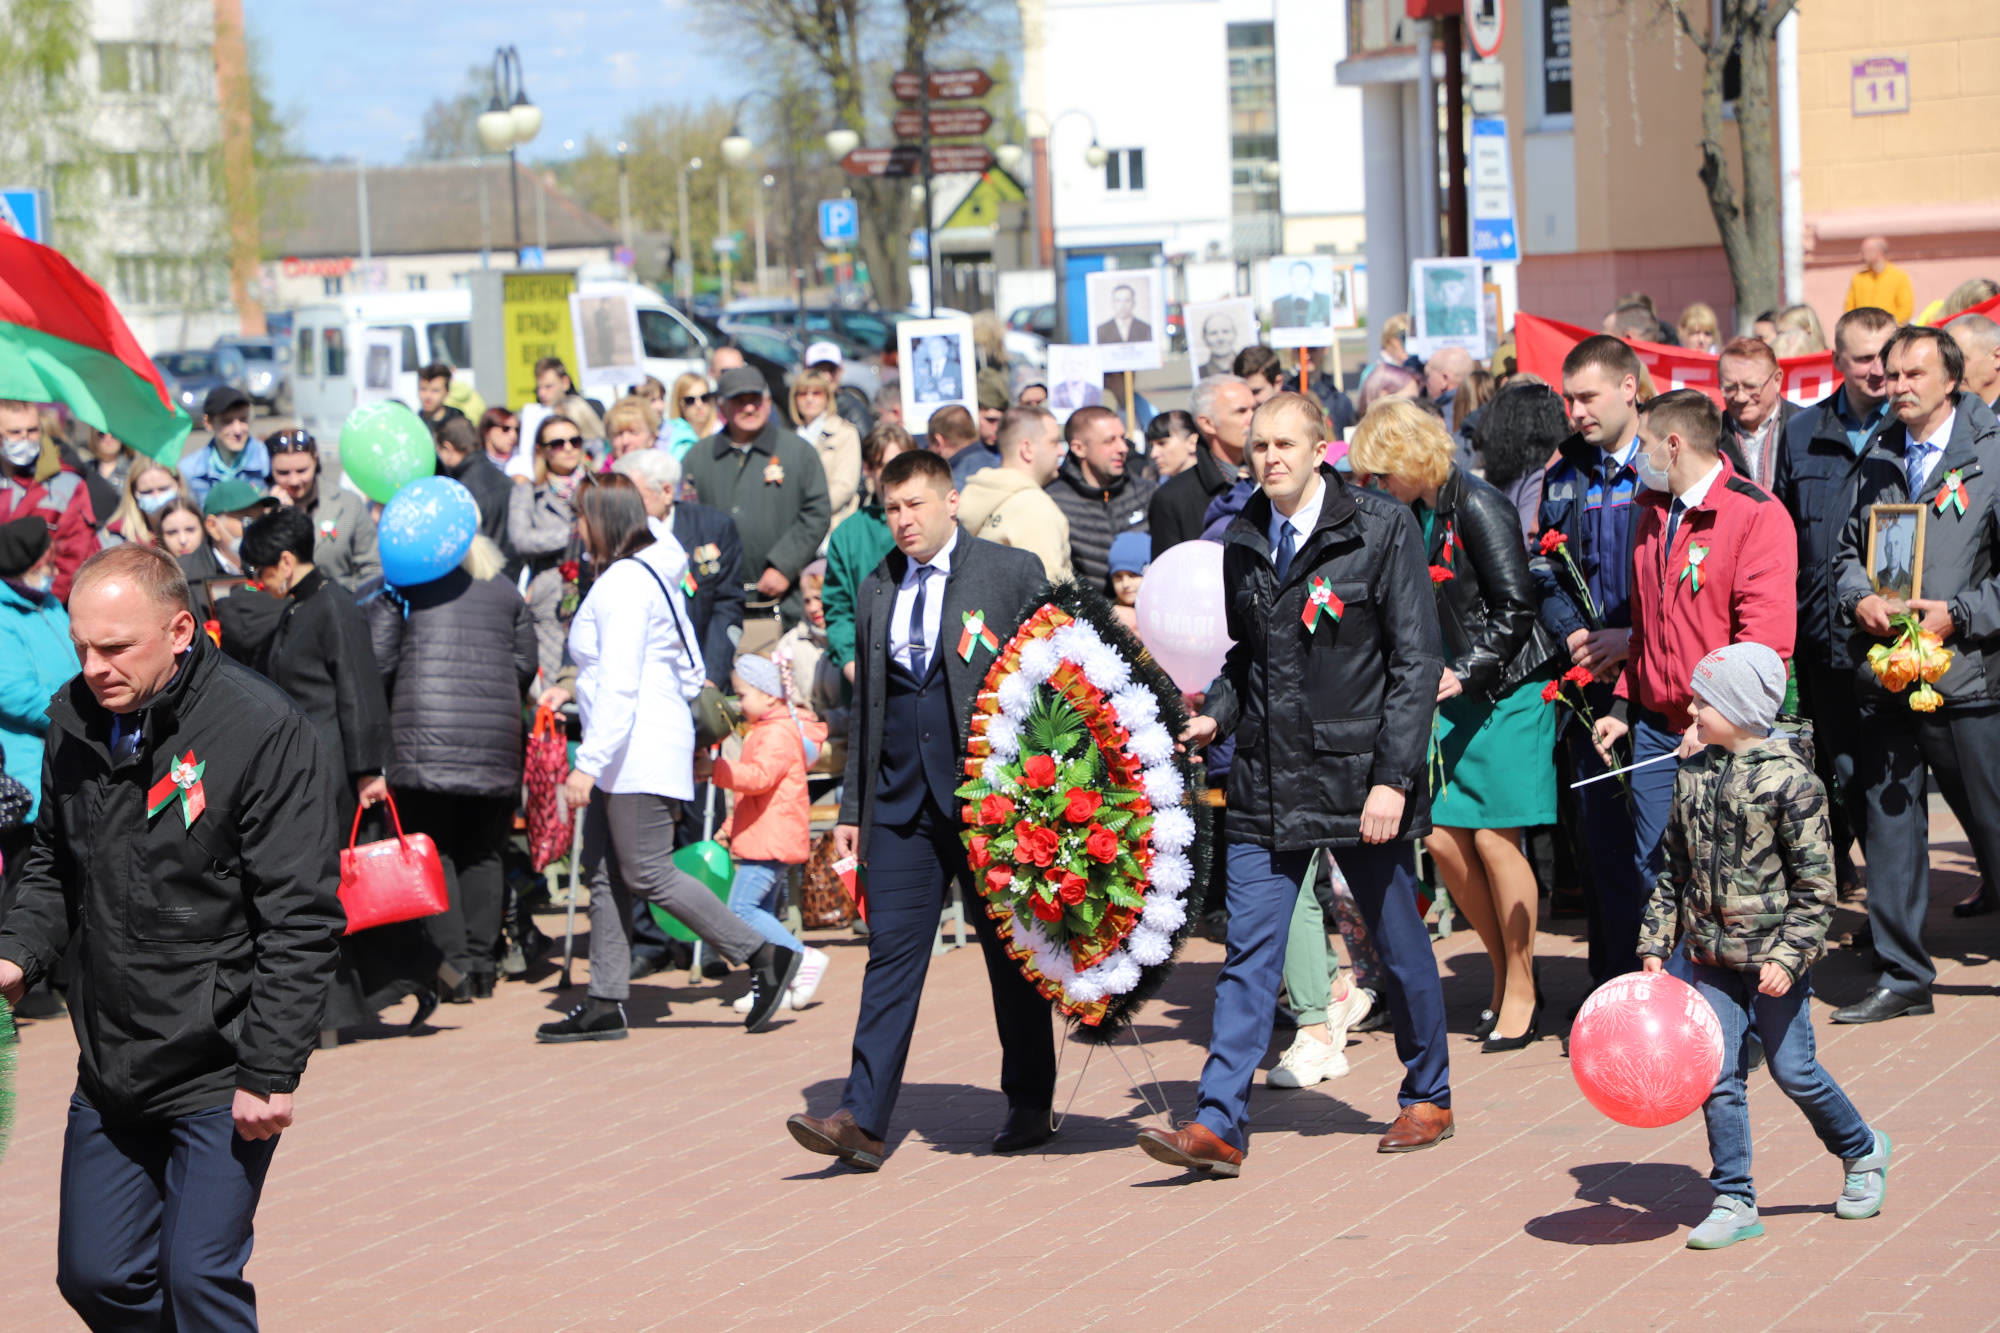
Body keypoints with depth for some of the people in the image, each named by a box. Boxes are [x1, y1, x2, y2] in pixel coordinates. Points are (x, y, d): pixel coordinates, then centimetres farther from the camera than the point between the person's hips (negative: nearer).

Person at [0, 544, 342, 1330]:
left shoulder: (262, 730, -17)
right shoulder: (74, 720, 2)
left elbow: (301, 920, -16)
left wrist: (268, 1073, -18)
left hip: (221, 1070, -6)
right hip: (110, 1071, 7)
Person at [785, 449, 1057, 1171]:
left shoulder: (1013, 572, 0)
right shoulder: (876, 591, 14)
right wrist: (851, 807, 14)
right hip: (901, 800, 4)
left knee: (1010, 953, 5)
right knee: (891, 951, -3)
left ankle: (1030, 1106, 19)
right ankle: (862, 1120, -7)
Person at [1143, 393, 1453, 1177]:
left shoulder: (1382, 530, -7)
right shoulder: (1242, 540, 8)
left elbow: (1418, 662, -9)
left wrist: (1393, 777, -15)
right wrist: (1216, 716, 0)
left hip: (1359, 779, -4)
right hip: (1267, 784, 4)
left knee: (1399, 946, 10)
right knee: (1248, 954, -2)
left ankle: (1427, 1098, 28)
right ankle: (1220, 1125, -3)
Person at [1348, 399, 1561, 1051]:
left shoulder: (1479, 508, -14)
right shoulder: (1414, 515, 9)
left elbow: (1515, 607, -16)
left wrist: (1465, 672, -19)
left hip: (1506, 691, -8)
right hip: (1451, 698, 8)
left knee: (1495, 838, -5)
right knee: (1443, 837, 3)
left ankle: (1521, 993, 7)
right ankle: (1505, 973, 19)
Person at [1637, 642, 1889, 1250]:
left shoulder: (1789, 779, -13)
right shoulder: (1693, 776, 5)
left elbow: (1815, 885, -12)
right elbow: (1675, 870, 14)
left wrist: (1788, 955, -19)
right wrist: (1655, 943, 8)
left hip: (1773, 958, -5)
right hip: (1713, 959, 5)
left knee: (1794, 1071, 4)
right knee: (1719, 1077, 1)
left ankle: (1862, 1152, 29)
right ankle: (1733, 1201, 9)